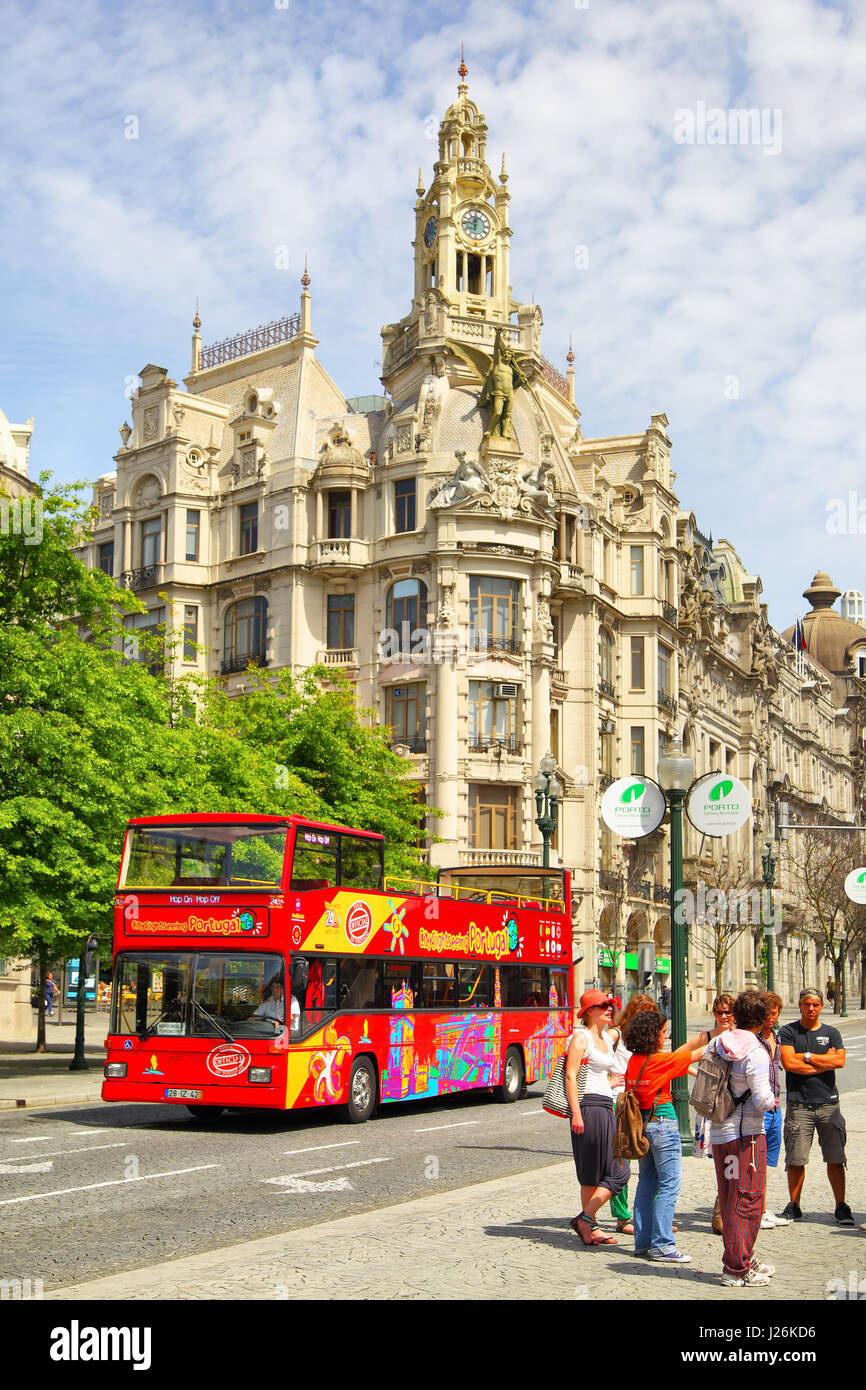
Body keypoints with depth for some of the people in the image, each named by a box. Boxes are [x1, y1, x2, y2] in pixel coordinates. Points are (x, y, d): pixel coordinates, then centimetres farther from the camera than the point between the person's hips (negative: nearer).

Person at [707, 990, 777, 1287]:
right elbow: (762, 1100, -19)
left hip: (718, 1132, 7)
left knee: (729, 1201, 15)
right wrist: (771, 1101, 2)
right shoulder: (755, 1052, -17)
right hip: (747, 1134, -7)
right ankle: (737, 1270, 3)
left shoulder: (717, 1043, 3)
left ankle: (743, 1260, 28)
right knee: (747, 1201, 0)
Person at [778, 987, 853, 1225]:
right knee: (795, 1159, -2)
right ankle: (794, 1206, 10)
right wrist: (824, 1062, -5)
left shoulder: (832, 1033, 12)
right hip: (799, 1104, -2)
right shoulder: (789, 1032, 4)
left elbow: (839, 1061, -5)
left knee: (835, 1159, 0)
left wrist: (806, 1056, -6)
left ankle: (841, 1207, 7)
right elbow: (788, 1062, -10)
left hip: (828, 1103, 2)